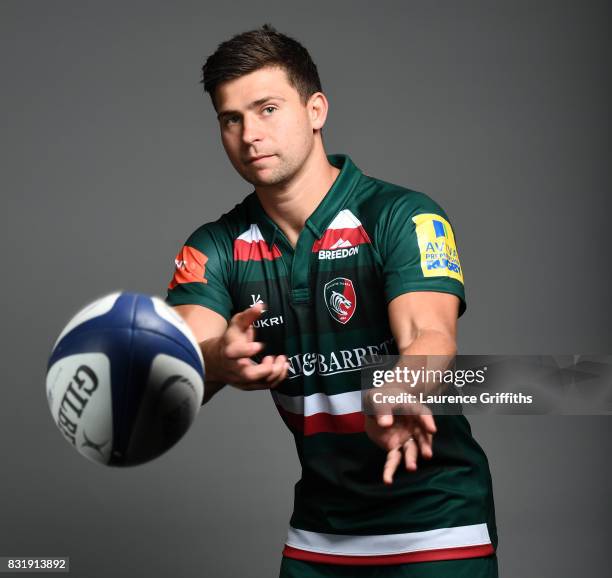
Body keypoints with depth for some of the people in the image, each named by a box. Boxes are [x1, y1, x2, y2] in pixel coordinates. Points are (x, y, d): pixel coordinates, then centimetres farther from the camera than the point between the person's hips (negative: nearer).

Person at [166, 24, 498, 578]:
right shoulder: (216, 248, -2)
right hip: (317, 532, 4)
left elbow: (429, 335, -30)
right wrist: (217, 362, -39)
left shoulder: (403, 216, -14)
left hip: (435, 521, -4)